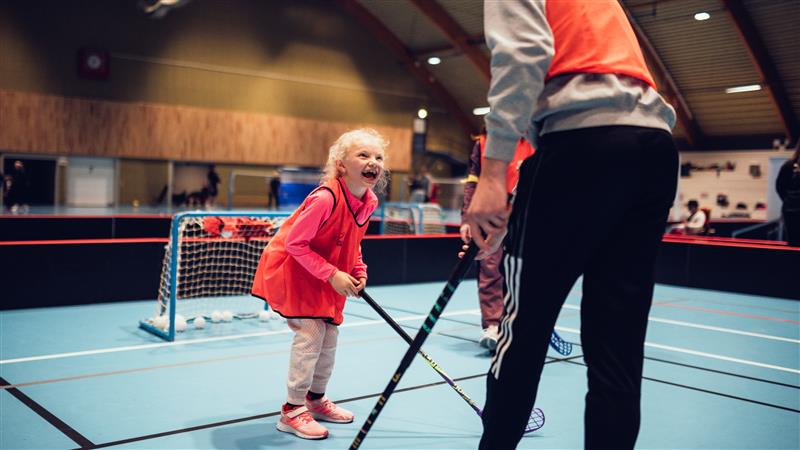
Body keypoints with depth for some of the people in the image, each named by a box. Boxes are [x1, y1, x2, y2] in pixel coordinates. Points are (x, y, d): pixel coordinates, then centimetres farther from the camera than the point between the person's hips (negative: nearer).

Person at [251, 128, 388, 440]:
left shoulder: (369, 202, -6)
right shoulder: (325, 197, -31)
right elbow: (295, 243, -27)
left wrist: (359, 272, -3)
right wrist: (332, 275, -27)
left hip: (331, 279, 8)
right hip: (293, 269, -8)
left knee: (329, 335, 12)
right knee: (311, 332, -14)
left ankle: (316, 399, 31)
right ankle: (293, 411, 0)